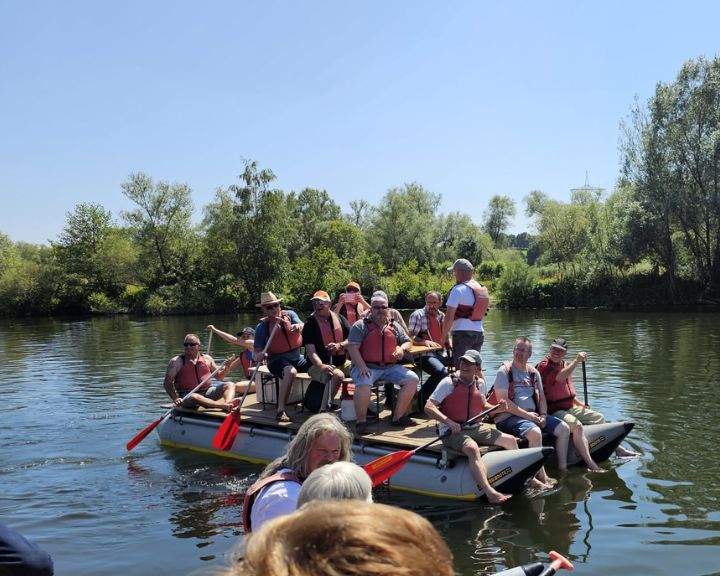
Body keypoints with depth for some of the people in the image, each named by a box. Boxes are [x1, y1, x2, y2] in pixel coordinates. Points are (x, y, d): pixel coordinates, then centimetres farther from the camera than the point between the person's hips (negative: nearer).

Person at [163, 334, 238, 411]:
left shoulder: (207, 359, 12)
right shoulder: (176, 361, 0)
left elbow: (219, 377, 18)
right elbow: (167, 383, -4)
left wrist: (227, 368, -2)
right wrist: (175, 398, -20)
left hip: (207, 392, 5)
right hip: (187, 396, -5)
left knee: (230, 385, -11)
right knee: (194, 397, -39)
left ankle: (228, 403, -42)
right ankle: (224, 406, -54)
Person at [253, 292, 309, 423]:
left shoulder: (290, 314, 2)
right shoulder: (262, 327, -6)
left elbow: (302, 326, -16)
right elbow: (256, 354, -7)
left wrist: (298, 327, -41)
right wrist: (258, 356, -32)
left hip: (297, 358, 5)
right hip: (277, 360, -4)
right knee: (290, 372, -37)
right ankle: (280, 411, -36)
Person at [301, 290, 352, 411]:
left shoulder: (340, 319, 9)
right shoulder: (310, 324, -3)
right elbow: (310, 350, -14)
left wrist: (340, 345, -16)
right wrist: (321, 366, -31)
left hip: (342, 363, 5)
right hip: (319, 365, -5)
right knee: (338, 375, -34)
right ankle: (323, 409, -30)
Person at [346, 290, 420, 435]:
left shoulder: (394, 326, 18)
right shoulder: (360, 326, 2)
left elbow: (407, 341, 24)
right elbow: (352, 347, -7)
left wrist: (402, 349, -1)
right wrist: (362, 367, -21)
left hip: (390, 367, 5)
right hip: (367, 367, -5)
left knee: (412, 379, -13)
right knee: (364, 383, -36)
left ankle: (398, 417, -3)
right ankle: (361, 421, -18)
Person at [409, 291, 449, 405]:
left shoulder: (442, 316, 17)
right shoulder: (418, 315, -3)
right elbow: (411, 337, -11)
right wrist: (425, 342, -29)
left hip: (439, 354, 7)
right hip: (423, 355, -7)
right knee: (442, 372, -33)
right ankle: (421, 399, -17)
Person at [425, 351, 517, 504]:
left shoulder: (479, 383, 9)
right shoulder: (449, 383, -10)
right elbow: (428, 407, -15)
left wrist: (497, 408, 4)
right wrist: (448, 422, -28)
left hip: (475, 428, 7)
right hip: (452, 432, -7)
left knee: (510, 440, 4)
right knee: (473, 449, -36)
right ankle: (490, 493, -43)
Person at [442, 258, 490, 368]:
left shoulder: (458, 289, -12)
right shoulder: (483, 289, 11)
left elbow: (449, 316, -15)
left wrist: (444, 336, -5)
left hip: (462, 332, -7)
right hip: (479, 333, 8)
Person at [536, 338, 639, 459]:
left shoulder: (565, 365, 16)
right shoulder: (543, 365, -13)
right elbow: (560, 377, -34)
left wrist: (579, 403, 18)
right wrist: (576, 361, -30)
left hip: (570, 408, 10)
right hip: (554, 411, -10)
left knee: (600, 418, 11)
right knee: (576, 425, -34)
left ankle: (618, 449, 22)